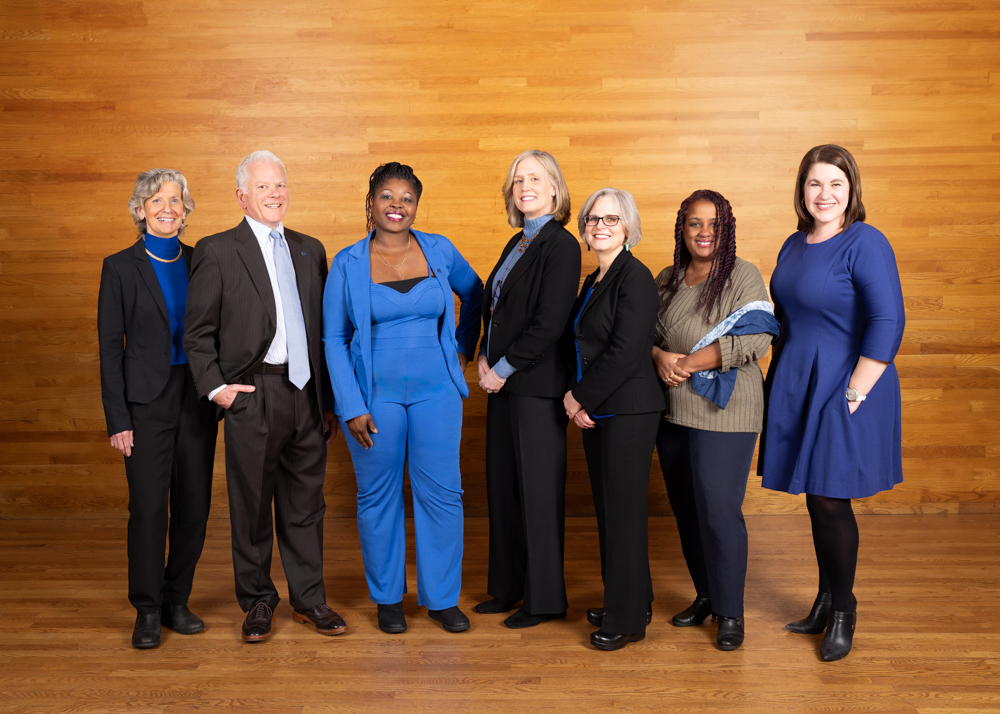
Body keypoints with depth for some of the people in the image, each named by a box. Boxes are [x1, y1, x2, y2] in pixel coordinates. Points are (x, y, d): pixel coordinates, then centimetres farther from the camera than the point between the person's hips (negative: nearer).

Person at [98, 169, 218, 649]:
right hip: (147, 401, -3)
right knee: (148, 507, -4)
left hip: (197, 397, 3)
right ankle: (147, 611, 10)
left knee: (194, 504, 6)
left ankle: (177, 601, 21)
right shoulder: (121, 267, 0)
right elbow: (110, 347, -2)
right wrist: (117, 418, -8)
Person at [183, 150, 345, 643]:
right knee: (251, 505, 5)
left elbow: (323, 328, 14)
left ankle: (309, 598, 23)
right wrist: (215, 386, -9)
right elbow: (197, 332, 1)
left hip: (307, 394, 4)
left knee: (306, 502, 10)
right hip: (253, 395, -4)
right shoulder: (216, 251, 1)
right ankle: (257, 602, 21)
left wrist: (329, 400, 12)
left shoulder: (310, 250, 14)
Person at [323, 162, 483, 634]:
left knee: (442, 493, 2)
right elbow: (333, 340, -1)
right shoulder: (348, 264, -2)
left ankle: (442, 598, 18)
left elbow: (474, 293, 22)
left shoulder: (439, 251, 3)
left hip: (436, 391, 1)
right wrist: (351, 407, -8)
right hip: (375, 395, -1)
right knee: (378, 497, 7)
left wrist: (465, 346, 16)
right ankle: (387, 598, 24)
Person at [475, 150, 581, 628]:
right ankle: (509, 588, 25)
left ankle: (544, 599, 13)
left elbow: (549, 324, -17)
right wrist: (485, 359, 3)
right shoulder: (516, 244, 16)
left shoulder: (561, 245, -10)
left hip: (536, 386, -8)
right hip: (503, 383, 8)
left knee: (538, 490, 0)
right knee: (502, 486, 13)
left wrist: (503, 368, -12)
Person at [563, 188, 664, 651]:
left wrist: (579, 396, -12)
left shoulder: (636, 278, -12)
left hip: (628, 412, -9)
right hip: (596, 411, 9)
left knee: (623, 511, -1)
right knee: (606, 508, 13)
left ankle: (627, 619, 11)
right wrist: (575, 397, 0)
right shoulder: (594, 282, 15)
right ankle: (628, 603, 27)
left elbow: (624, 352, -19)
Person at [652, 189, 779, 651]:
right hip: (671, 411, 6)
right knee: (685, 509, 11)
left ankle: (730, 612, 9)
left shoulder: (743, 276, -5)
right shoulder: (666, 280, 13)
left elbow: (755, 341, -15)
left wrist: (689, 365, -15)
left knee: (718, 511, -6)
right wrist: (660, 357, -9)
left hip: (723, 413, -6)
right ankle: (705, 596, 28)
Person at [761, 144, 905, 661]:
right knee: (816, 500, 13)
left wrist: (854, 392, -19)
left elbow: (888, 323, -19)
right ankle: (826, 599, 28)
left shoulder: (864, 243, -13)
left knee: (830, 502, 0)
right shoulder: (795, 245, 10)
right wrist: (781, 380, 13)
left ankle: (842, 611, 18)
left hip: (842, 391, -7)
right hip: (797, 388, 7)